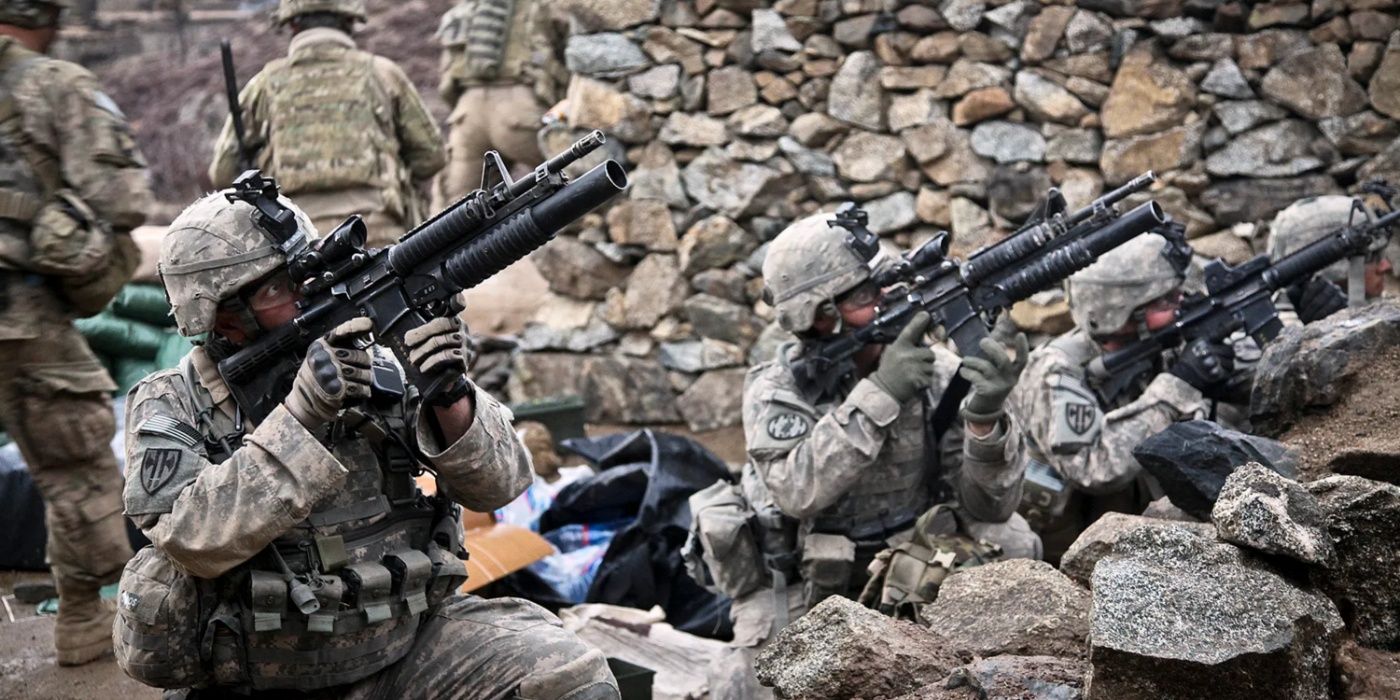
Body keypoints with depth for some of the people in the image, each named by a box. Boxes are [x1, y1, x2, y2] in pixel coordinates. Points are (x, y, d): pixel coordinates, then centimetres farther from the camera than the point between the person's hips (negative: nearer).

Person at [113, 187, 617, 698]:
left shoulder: (374, 367, 2)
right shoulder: (171, 409, -2)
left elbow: (497, 482, -2)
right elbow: (198, 538, -20)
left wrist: (449, 393, -21)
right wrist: (304, 411, -26)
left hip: (410, 638, 2)